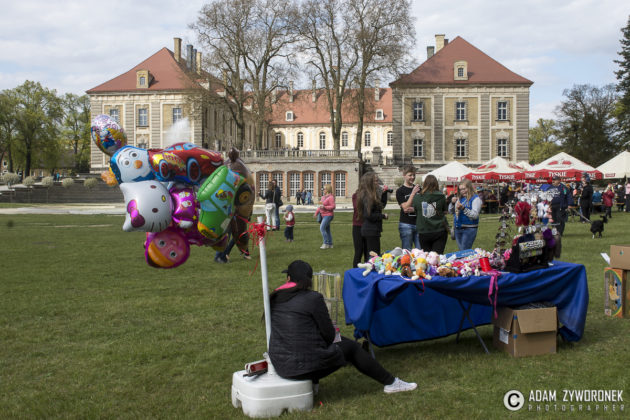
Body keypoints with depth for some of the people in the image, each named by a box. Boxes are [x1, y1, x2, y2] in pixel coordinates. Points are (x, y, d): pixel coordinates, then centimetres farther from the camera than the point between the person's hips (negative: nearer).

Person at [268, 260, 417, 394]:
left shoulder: (274, 299, 5)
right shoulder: (313, 298, -12)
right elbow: (329, 334, -6)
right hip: (308, 364, -6)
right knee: (351, 347, 17)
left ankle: (312, 384, 26)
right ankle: (390, 382, 26)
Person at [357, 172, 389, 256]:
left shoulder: (373, 195, 11)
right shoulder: (368, 197, -18)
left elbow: (382, 205, 23)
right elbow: (368, 215, -23)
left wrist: (384, 193, 10)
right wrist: (383, 216, -12)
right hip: (371, 231, -10)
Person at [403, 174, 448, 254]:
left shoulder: (417, 197, -5)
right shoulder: (441, 197, -6)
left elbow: (406, 206, 12)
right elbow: (445, 212, 7)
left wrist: (413, 193, 18)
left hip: (424, 232, 1)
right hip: (439, 231, -1)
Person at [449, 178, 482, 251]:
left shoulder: (475, 199, -6)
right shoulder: (459, 198, 13)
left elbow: (475, 215, -17)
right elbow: (450, 211, 17)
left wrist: (463, 208, -27)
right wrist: (452, 203, -2)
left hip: (469, 229, -7)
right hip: (458, 229, 7)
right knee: (461, 252, 13)